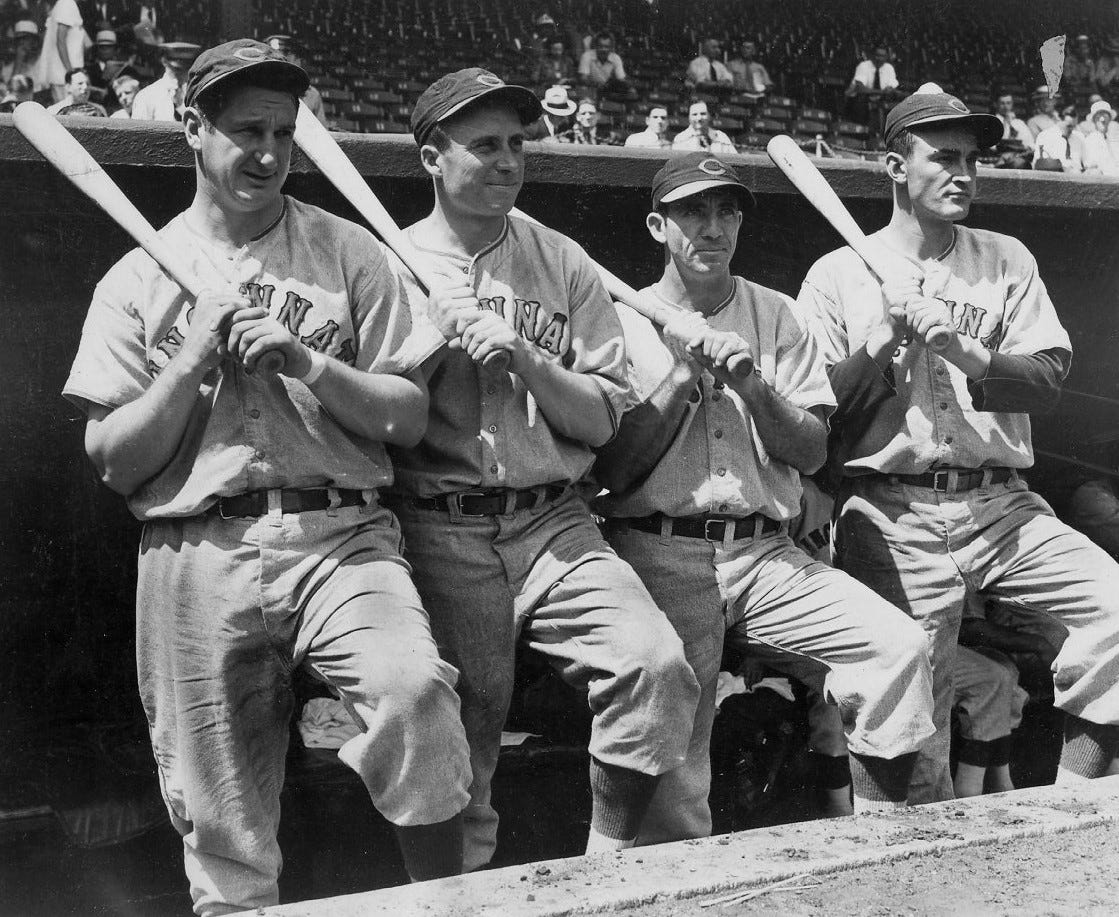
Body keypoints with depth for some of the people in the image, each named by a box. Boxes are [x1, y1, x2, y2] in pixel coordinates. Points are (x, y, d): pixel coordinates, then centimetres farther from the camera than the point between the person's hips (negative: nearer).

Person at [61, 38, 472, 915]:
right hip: (195, 557, 1)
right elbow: (115, 462, 6)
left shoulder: (349, 253, 10)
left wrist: (308, 362, -9)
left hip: (341, 537, -1)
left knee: (414, 689, -30)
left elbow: (409, 419, 5)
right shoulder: (137, 277, 12)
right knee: (224, 843, 2)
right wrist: (195, 360, -5)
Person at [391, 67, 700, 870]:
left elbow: (604, 418, 4)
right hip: (439, 530, -1)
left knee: (658, 663, -20)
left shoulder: (564, 264, 13)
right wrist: (436, 338, -7)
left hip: (554, 523, 2)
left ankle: (610, 859, 0)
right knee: (462, 722, -3)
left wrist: (527, 359, -7)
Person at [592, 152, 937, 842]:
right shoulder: (623, 321, 6)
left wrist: (751, 384, -9)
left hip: (767, 552, 3)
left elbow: (812, 451, 7)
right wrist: (685, 375, -9)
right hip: (661, 554, -3)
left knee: (902, 647, -17)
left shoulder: (776, 316, 15)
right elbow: (614, 470, -2)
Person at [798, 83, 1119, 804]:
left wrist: (967, 355, -14)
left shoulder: (1007, 261, 15)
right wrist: (888, 339, -9)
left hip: (1001, 505, 3)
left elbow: (1050, 380, 2)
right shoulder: (839, 274, 7)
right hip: (890, 514, -2)